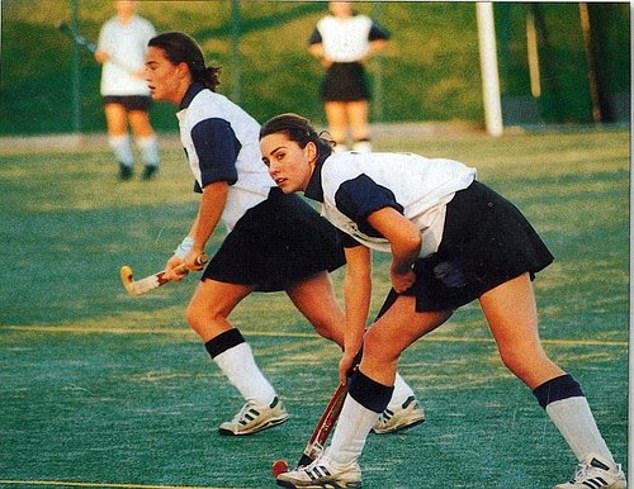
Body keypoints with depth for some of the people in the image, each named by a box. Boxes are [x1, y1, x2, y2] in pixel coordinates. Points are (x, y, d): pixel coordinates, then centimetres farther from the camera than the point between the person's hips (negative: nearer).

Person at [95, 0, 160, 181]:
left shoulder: (144, 27, 5)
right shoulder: (108, 27, 15)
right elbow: (101, 54, 21)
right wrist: (100, 55, -3)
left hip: (137, 86, -3)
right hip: (112, 86, 3)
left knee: (140, 125, -1)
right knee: (116, 126, -9)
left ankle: (151, 163, 15)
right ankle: (125, 164, 3)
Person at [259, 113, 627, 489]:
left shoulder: (342, 179, -16)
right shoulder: (334, 202, 15)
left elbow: (408, 238, -24)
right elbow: (358, 275, 21)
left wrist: (399, 273, -3)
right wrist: (352, 346, 22)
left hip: (482, 228, -11)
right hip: (445, 254, 11)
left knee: (521, 355, -18)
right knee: (380, 345, 11)